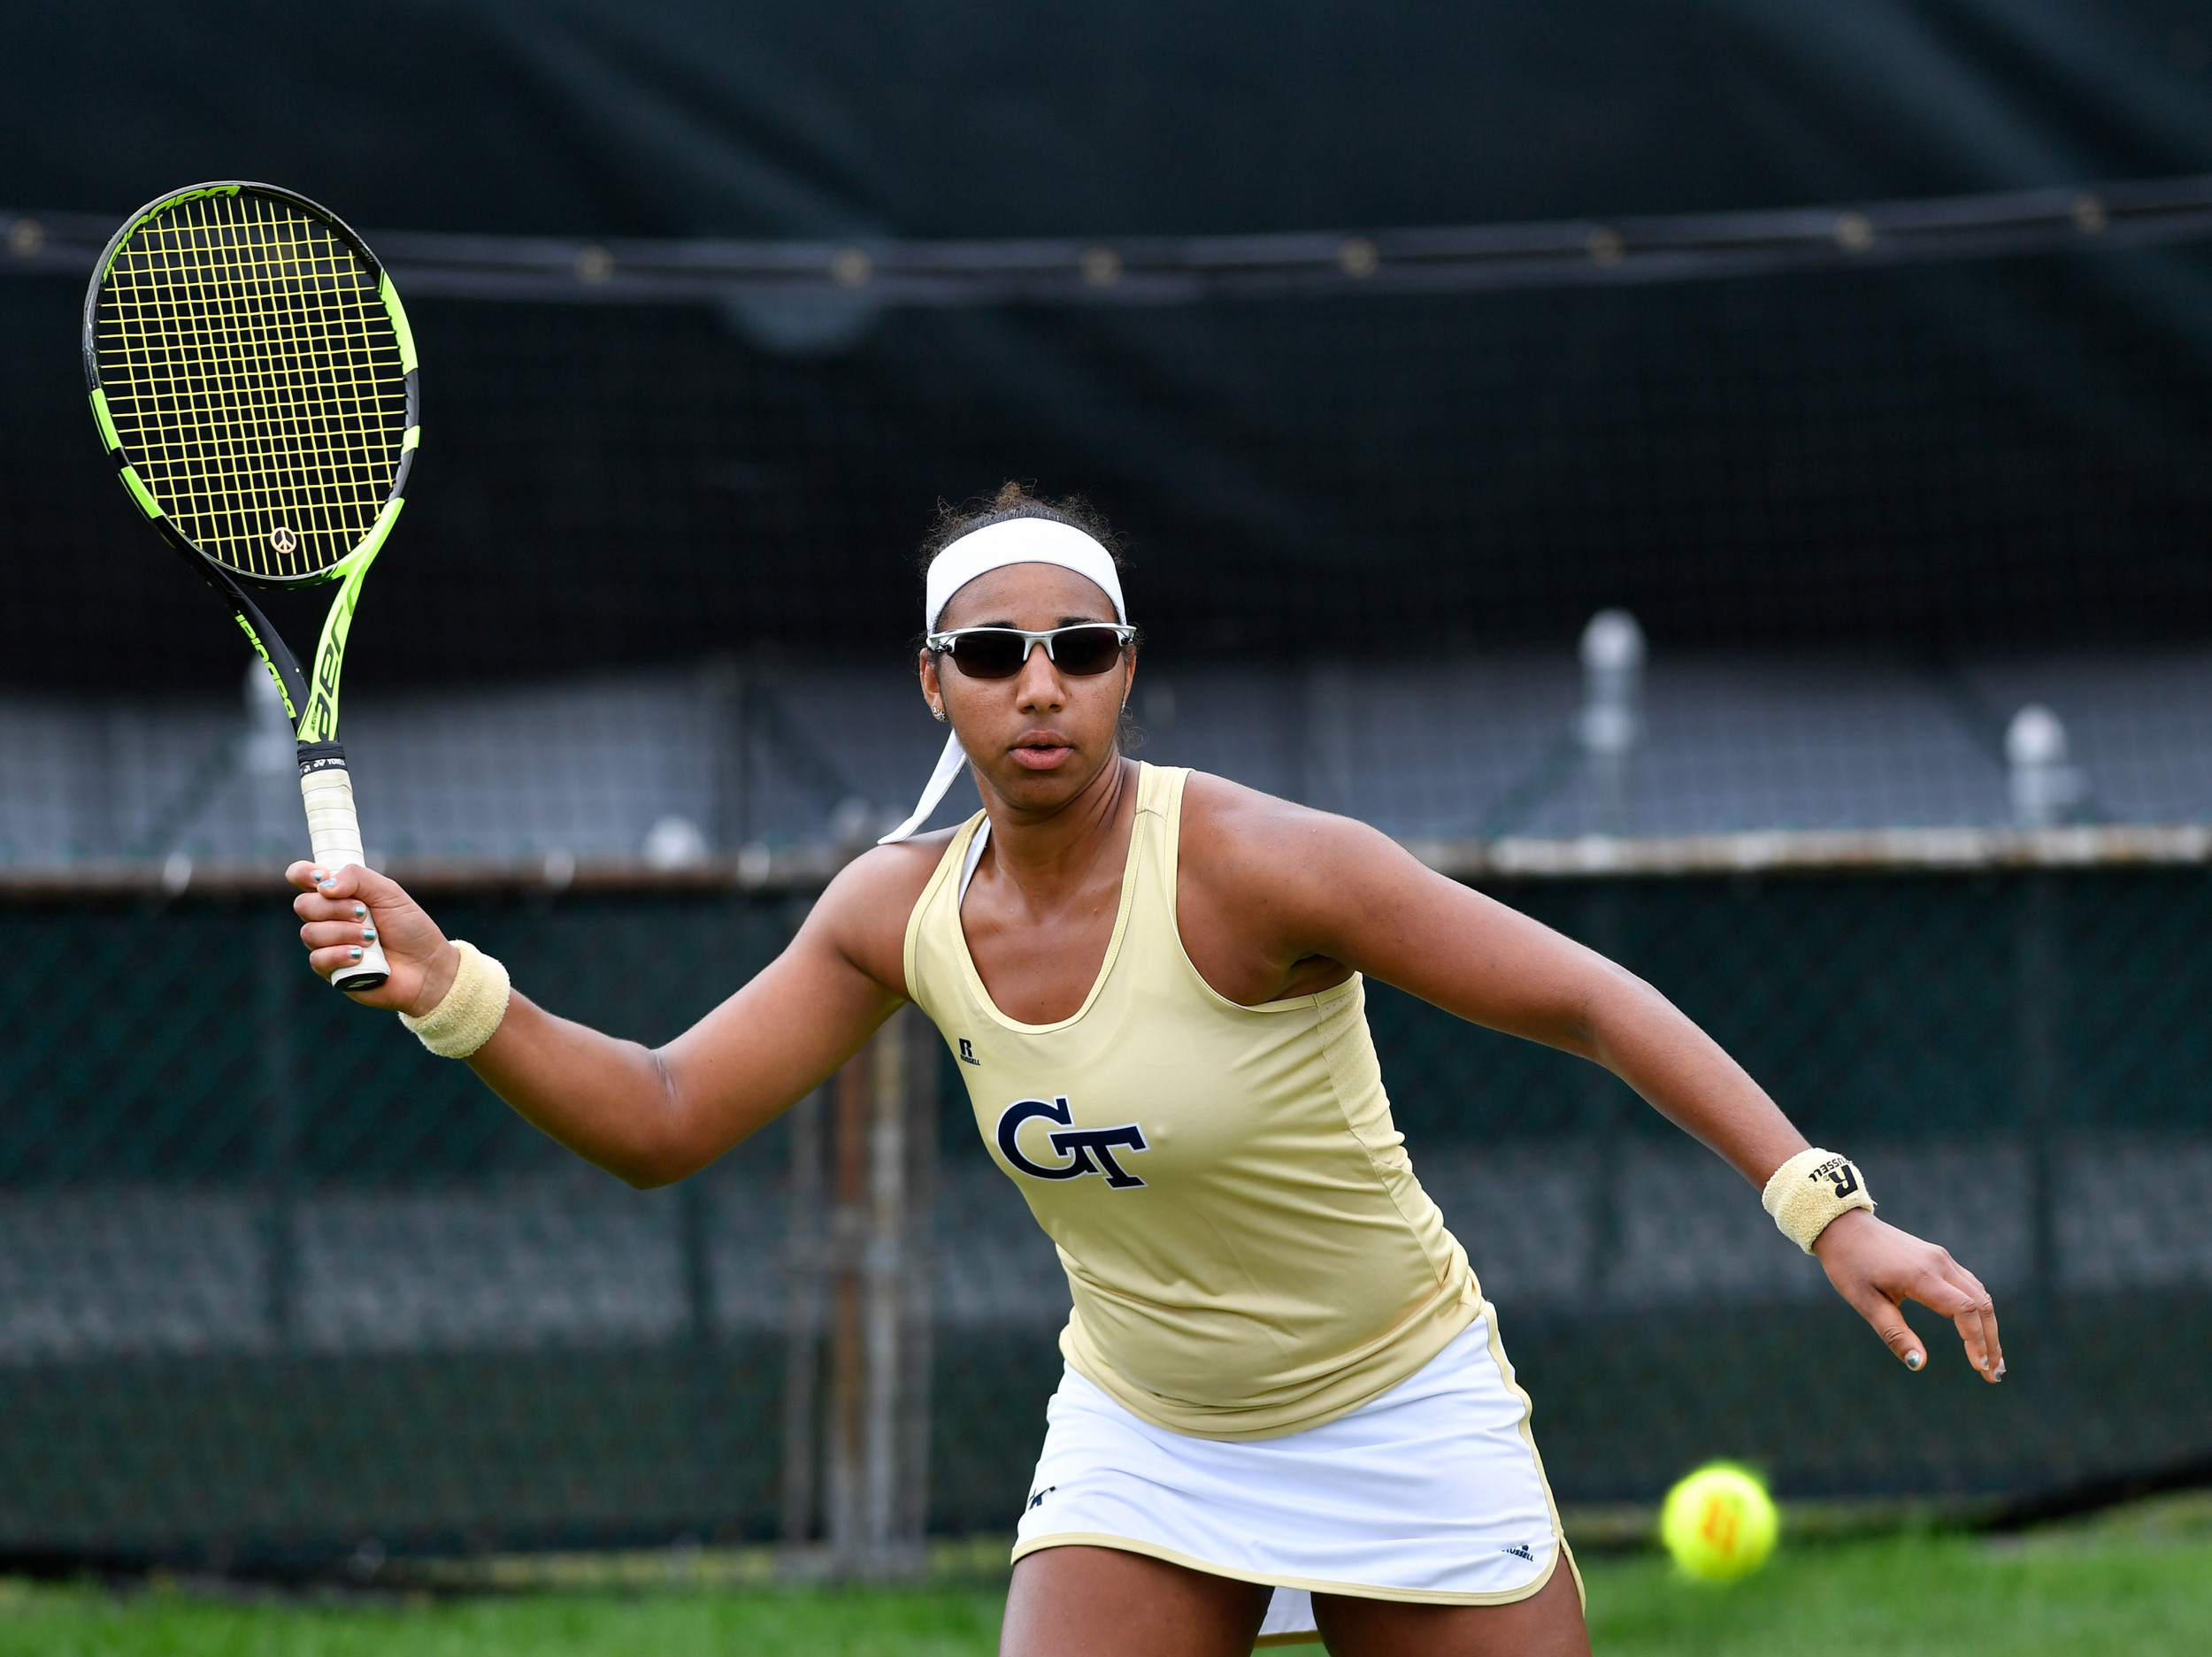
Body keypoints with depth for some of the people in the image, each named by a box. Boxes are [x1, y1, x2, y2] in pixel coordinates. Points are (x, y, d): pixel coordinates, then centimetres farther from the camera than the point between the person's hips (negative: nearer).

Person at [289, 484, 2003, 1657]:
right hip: (1139, 1448, 4)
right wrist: (451, 990, -16)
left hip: (1401, 1428, -4)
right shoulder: (899, 914, -6)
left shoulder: (1251, 867, -23)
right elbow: (661, 1119, 0)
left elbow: (1588, 1000, -22)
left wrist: (1827, 1208, -29)